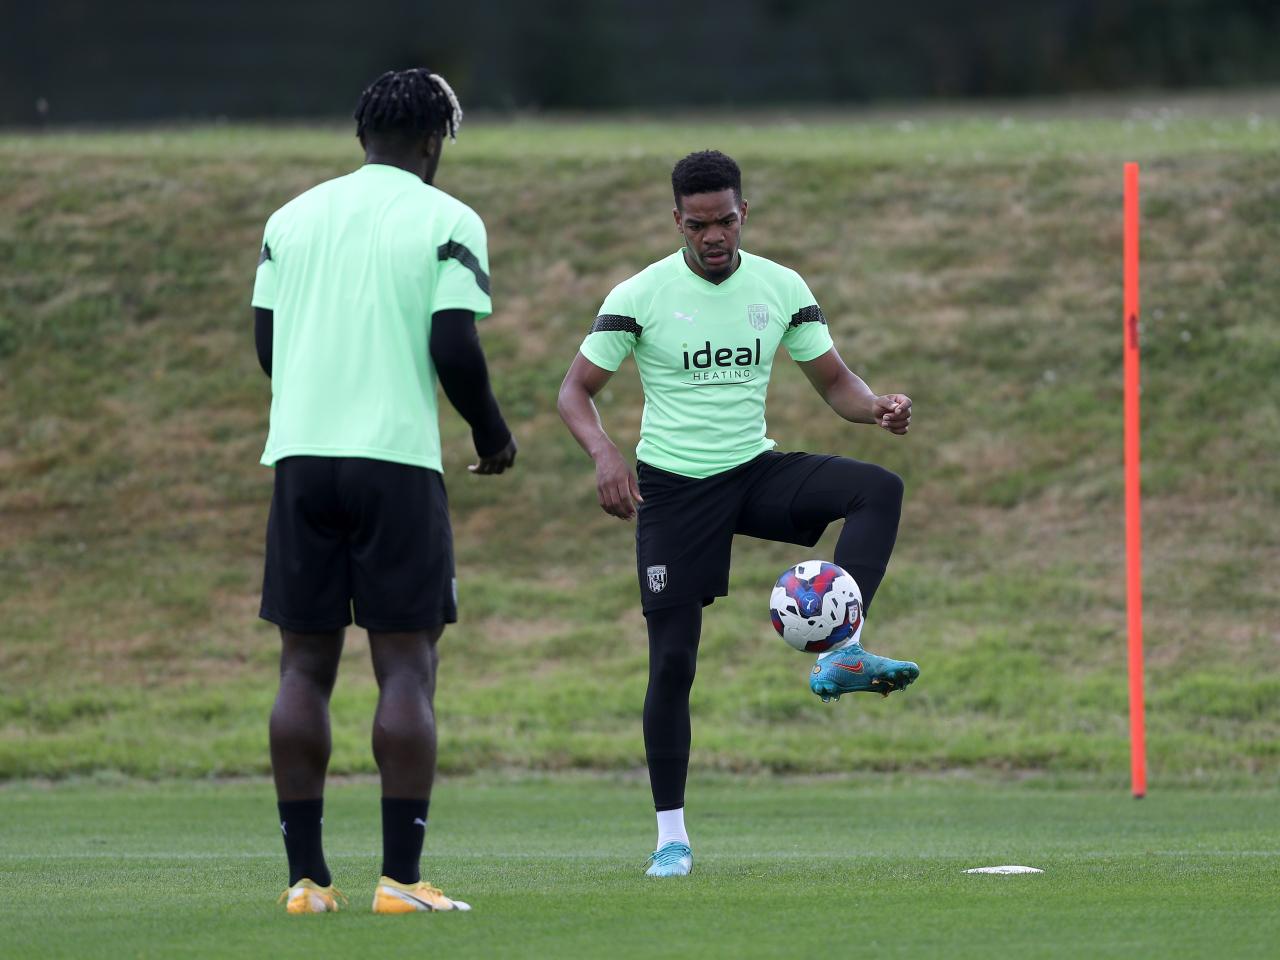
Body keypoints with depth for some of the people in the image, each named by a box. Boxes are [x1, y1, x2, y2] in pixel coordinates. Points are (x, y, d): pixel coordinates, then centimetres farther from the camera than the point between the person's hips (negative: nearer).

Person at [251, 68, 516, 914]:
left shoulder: (293, 217, 12)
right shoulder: (446, 221, -2)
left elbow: (267, 343, 12)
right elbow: (454, 348, -9)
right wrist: (493, 435, 8)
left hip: (300, 457, 4)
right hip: (397, 460, -4)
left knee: (306, 666, 7)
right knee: (407, 666, -1)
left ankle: (307, 876, 4)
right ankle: (401, 877, -7)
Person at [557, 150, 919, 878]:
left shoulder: (781, 288, 0)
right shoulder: (640, 297, -8)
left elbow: (834, 381, 5)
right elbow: (576, 390, -6)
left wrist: (877, 406, -19)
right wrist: (605, 453, -26)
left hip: (755, 471, 3)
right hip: (672, 485, -3)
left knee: (879, 489, -24)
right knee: (673, 660, -5)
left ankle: (840, 656, -34)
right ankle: (672, 837, 6)